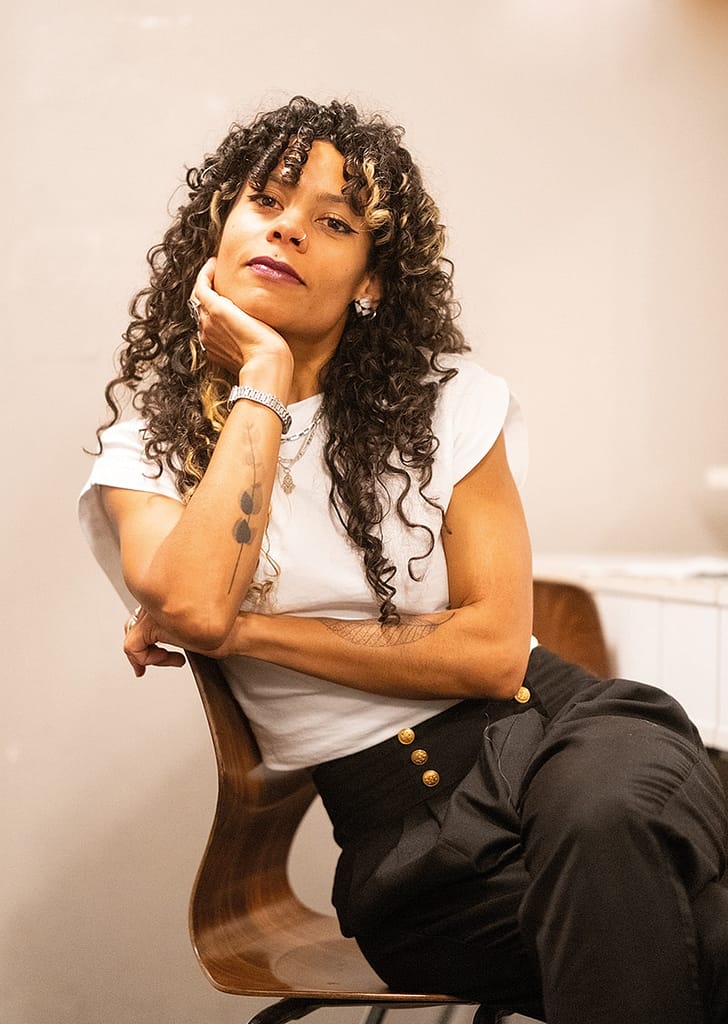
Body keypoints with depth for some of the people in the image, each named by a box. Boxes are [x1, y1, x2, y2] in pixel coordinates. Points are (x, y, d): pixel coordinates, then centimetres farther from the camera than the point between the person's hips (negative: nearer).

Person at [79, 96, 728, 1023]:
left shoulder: (442, 400, 6)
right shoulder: (149, 438, 6)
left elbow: (494, 650, -3)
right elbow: (194, 607, -17)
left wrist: (245, 631, -7)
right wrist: (262, 383, -8)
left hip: (556, 730, 2)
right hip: (399, 823, -2)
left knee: (605, 818, -36)